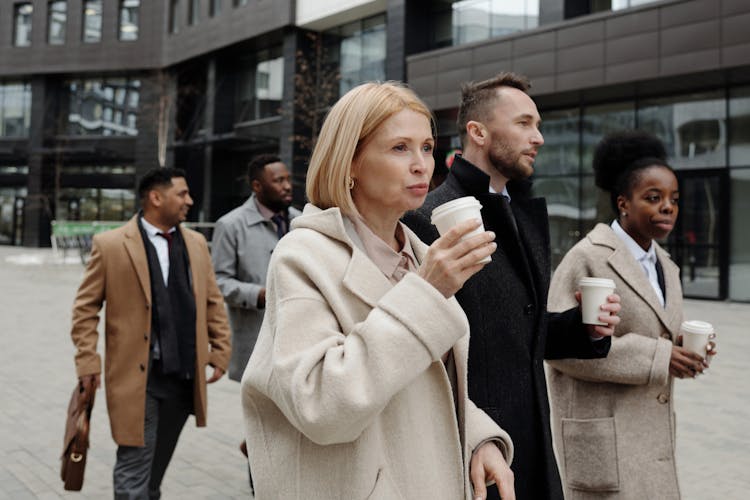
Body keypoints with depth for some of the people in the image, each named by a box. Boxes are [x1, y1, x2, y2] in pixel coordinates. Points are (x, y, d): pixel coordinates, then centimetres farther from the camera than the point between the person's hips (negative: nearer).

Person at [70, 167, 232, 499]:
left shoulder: (196, 243, 9)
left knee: (158, 463, 20)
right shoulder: (110, 245, -6)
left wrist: (220, 351, 8)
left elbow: (213, 301, 13)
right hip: (138, 375, -5)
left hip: (185, 374, 5)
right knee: (135, 467, 0)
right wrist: (88, 360, -9)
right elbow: (86, 307, -3)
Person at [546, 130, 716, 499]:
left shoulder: (666, 268, 13)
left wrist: (685, 350, -2)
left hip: (653, 437, 8)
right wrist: (655, 357, -19)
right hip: (603, 436, -7)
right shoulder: (588, 258, -11)